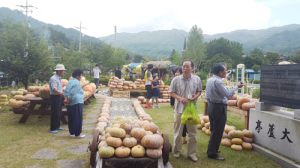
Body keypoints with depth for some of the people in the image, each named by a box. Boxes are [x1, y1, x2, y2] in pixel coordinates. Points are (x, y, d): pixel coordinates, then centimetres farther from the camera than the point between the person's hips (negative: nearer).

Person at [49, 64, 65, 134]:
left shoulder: (59, 78, 13)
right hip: (55, 97, -10)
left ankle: (57, 126, 31)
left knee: (59, 113, 18)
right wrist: (60, 93, -48)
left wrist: (63, 93, 32)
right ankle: (52, 129, 3)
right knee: (55, 113, -6)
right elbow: (54, 88, -33)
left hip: (59, 97, 10)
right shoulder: (53, 78, -18)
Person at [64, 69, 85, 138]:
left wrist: (66, 99, -2)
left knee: (71, 118, 14)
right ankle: (77, 134, 3)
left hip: (70, 104, 9)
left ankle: (71, 132, 22)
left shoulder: (69, 82, 15)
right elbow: (72, 93, -20)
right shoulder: (77, 83, -14)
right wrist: (69, 101, -10)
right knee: (77, 119, -2)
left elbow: (66, 92, 8)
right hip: (76, 103, -9)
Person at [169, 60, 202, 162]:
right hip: (179, 109, -1)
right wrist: (180, 98, -18)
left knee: (193, 132, 8)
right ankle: (177, 150, 30)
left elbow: (199, 91, 10)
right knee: (178, 132, 11)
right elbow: (172, 92, -1)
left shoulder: (197, 79, 0)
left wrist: (196, 96, -13)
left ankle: (192, 153, 23)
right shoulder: (176, 79, -5)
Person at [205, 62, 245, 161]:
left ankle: (212, 149, 32)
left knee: (214, 130, 20)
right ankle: (212, 153, 7)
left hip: (212, 107, 10)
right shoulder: (218, 81, -20)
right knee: (217, 131, -1)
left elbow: (207, 97, 14)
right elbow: (228, 94, -20)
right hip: (219, 108, -10)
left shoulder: (210, 80, 9)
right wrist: (236, 87, -7)